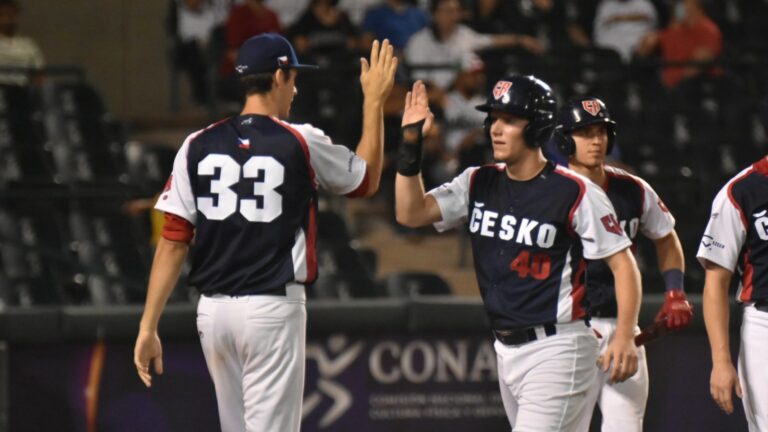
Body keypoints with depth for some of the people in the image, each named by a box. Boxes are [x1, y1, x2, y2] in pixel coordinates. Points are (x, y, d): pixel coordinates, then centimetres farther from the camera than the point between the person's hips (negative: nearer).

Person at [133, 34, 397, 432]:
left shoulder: (199, 146, 3)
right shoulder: (301, 143, -5)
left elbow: (172, 242, 0)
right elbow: (367, 180, 14)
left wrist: (148, 327, 1)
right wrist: (374, 101, 23)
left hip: (212, 310, 5)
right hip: (273, 309, -5)